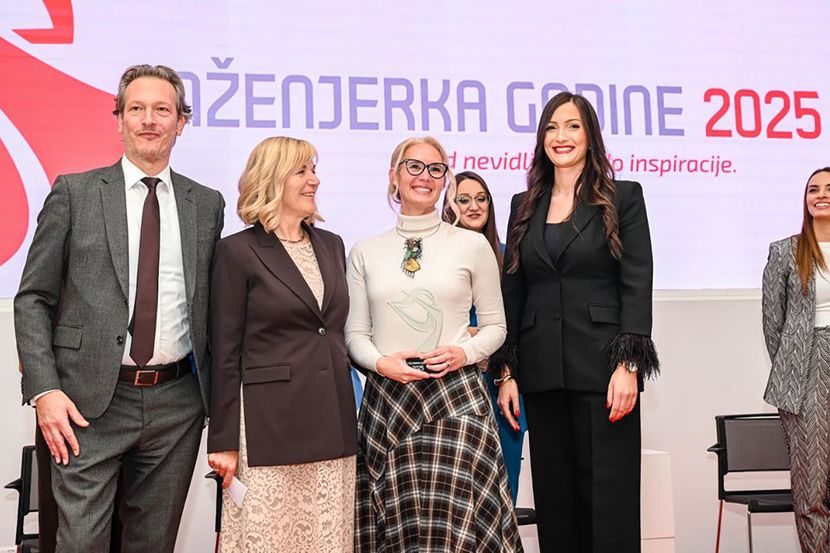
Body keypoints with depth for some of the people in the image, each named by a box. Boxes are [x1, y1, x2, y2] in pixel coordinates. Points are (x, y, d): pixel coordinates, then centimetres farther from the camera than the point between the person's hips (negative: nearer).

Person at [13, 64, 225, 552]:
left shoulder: (207, 204, 8)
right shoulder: (75, 192, 2)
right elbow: (33, 299, 1)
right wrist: (44, 389, -9)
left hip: (176, 402, 2)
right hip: (91, 402, -2)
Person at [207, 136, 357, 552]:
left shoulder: (331, 245, 12)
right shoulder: (238, 251, -5)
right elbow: (225, 352, -5)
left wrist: (345, 418, 15)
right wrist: (223, 442, -7)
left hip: (332, 423, 5)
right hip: (270, 424, -5)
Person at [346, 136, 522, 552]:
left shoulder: (472, 245, 5)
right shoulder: (365, 252, 9)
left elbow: (495, 326, 9)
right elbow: (354, 333, 9)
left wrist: (465, 352, -10)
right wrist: (381, 362, -11)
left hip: (455, 398, -1)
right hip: (387, 400, 2)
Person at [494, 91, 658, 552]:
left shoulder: (623, 198, 3)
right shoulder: (524, 206, 13)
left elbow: (637, 285, -4)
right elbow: (512, 293, 11)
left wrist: (629, 365, -13)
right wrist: (508, 372, 5)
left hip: (602, 368, -4)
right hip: (542, 372, 4)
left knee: (609, 496, -1)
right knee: (554, 494, 10)